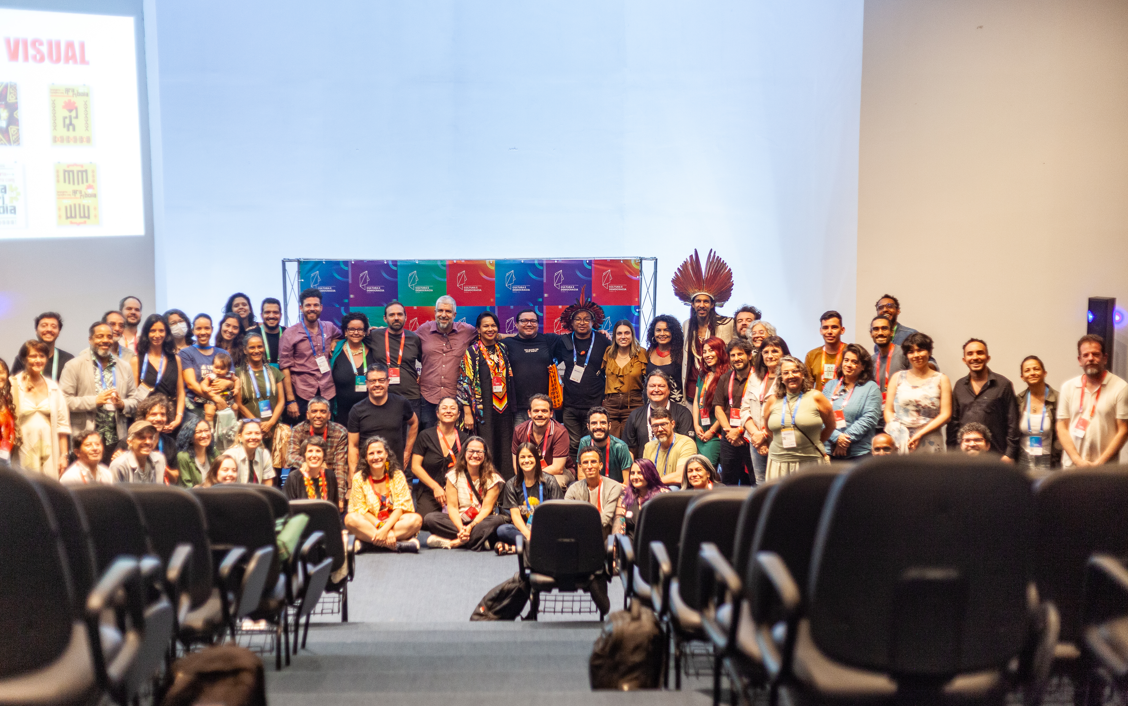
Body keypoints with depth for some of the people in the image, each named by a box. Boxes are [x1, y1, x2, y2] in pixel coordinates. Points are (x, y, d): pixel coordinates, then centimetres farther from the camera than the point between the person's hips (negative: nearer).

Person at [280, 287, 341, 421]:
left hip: (327, 393, 3)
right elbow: (285, 368, -5)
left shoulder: (329, 328, 9)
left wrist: (333, 343, 11)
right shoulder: (289, 334, -2)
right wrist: (290, 401, -11)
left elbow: (339, 334, 35)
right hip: (302, 396, -3)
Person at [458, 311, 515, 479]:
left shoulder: (502, 349, 13)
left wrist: (511, 406, 16)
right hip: (484, 411, -4)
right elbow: (464, 382, -6)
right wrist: (467, 413, -12)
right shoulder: (472, 352, -1)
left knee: (506, 453, 4)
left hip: (504, 410, 5)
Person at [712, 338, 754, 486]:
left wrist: (739, 431, -12)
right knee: (728, 481, 7)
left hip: (748, 437, -4)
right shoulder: (724, 379, 14)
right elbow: (718, 409, 11)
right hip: (728, 437, 5)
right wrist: (728, 430, -4)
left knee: (749, 482, -2)